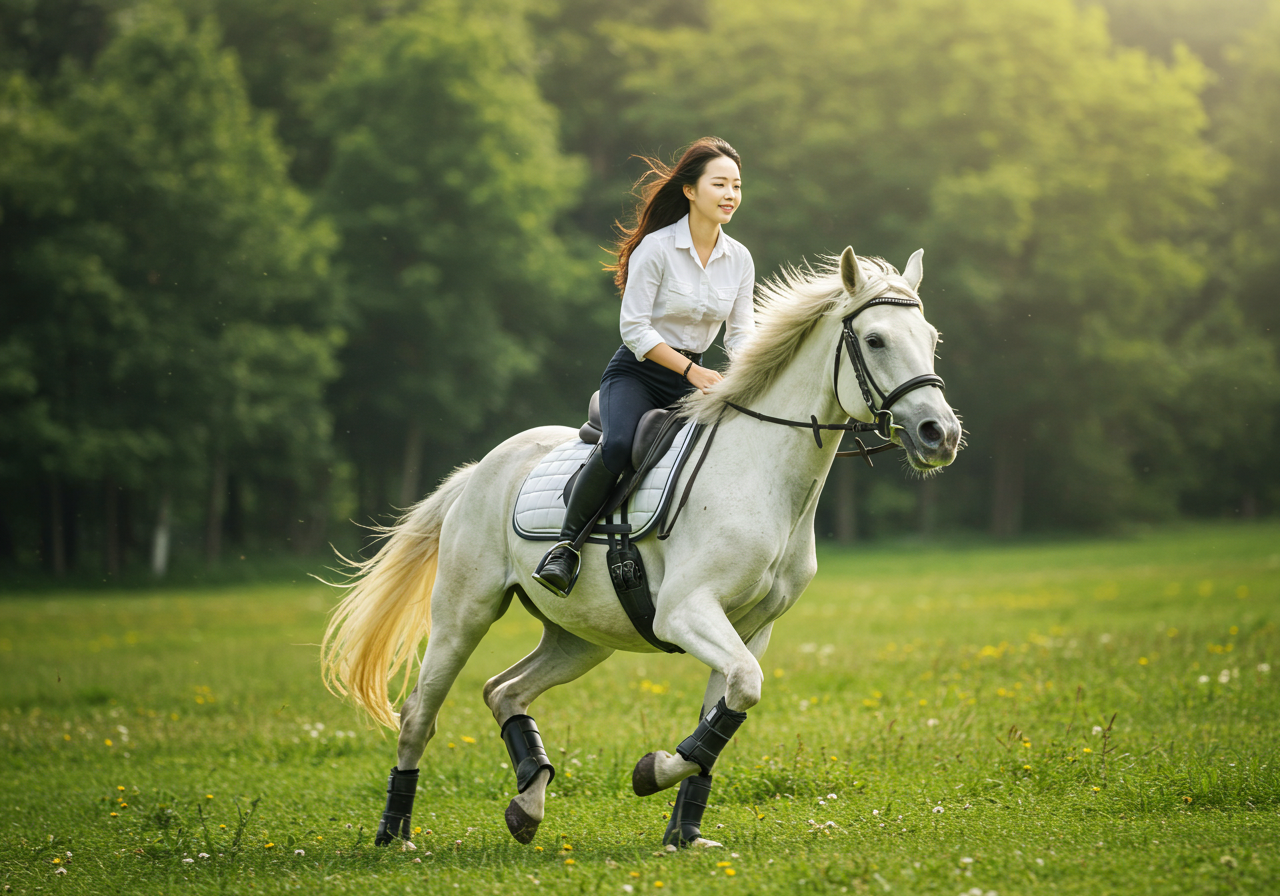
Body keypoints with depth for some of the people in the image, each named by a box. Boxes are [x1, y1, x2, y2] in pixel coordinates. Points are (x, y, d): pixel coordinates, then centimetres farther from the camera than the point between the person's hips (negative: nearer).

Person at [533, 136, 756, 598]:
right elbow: (634, 327, -15)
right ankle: (566, 545, -20)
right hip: (636, 373, -5)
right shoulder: (655, 249, -12)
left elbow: (741, 334, 5)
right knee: (620, 444, -35)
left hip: (693, 381, 5)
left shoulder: (740, 259, 5)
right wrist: (690, 369, -22)